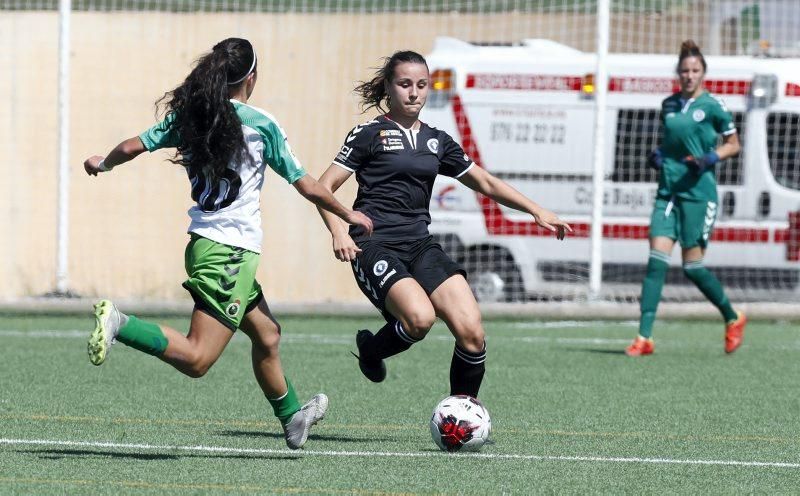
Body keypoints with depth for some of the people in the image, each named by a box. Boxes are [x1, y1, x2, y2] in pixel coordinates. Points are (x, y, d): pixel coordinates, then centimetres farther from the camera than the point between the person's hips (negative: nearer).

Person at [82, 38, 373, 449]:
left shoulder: (188, 116, 6)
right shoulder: (260, 124, -8)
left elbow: (133, 147, 5)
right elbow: (308, 187, -1)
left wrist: (102, 164, 27)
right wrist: (348, 215, 15)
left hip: (204, 243, 8)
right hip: (231, 251, -8)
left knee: (266, 334, 23)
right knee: (196, 359, -13)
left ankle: (292, 417, 36)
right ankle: (119, 324, -28)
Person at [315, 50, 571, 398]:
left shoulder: (436, 141, 16)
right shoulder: (369, 134, 1)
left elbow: (485, 183, 23)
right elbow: (324, 187, -1)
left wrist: (537, 211, 15)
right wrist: (338, 232, -18)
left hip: (419, 246, 5)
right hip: (375, 247, -5)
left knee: (471, 330, -14)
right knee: (420, 317, -32)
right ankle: (371, 350, 1)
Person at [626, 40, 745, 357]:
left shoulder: (712, 106, -4)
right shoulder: (669, 104, 11)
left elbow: (733, 144, 4)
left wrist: (711, 159, -13)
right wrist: (657, 155, 5)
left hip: (698, 191, -5)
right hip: (668, 190, 5)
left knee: (693, 266, -2)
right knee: (657, 260, -7)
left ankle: (733, 319, 22)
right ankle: (644, 338, -10)